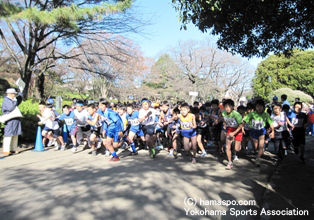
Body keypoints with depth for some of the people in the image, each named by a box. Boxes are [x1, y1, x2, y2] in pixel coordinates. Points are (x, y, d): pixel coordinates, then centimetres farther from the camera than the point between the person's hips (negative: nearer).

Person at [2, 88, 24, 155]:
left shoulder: (12, 100, 17)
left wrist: (21, 92, 38)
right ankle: (6, 150, -4)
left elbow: (19, 100, 37)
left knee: (15, 135, 11)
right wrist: (14, 101, -14)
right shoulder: (6, 100, -10)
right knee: (8, 135, -8)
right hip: (10, 121, -9)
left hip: (15, 120, 9)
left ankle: (13, 149, 18)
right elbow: (11, 108, -25)